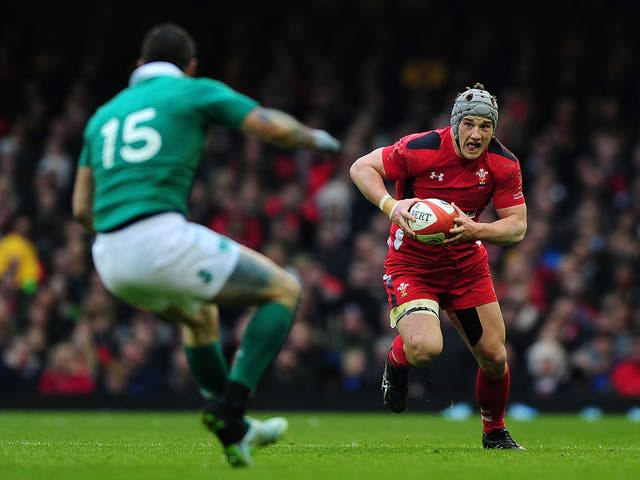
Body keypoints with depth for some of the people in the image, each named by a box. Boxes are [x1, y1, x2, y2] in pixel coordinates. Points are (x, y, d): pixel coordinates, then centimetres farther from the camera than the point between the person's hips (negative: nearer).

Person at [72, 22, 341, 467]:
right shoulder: (196, 92, 10)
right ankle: (231, 405, -4)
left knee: (199, 314, 36)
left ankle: (235, 432, 39)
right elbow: (276, 127, 1)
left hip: (111, 262, 7)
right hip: (162, 240, -7)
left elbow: (82, 208, 23)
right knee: (285, 290, 10)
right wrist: (318, 139, 23)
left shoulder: (103, 114, 25)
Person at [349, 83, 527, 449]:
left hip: (467, 263, 4)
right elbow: (362, 167, -11)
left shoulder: (504, 165, -10)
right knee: (425, 348, -28)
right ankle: (397, 362, 11)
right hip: (412, 263, -4)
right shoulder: (420, 149, -21)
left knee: (495, 357, 3)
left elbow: (517, 226, -8)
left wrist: (474, 230, -28)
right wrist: (391, 205, -28)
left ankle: (495, 432, 31)